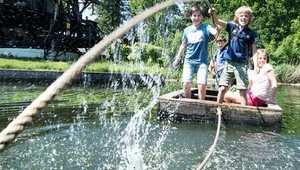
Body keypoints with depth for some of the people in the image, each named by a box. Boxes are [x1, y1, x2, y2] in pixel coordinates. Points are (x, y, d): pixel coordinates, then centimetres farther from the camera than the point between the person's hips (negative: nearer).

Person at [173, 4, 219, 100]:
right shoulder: (187, 30, 8)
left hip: (202, 61, -2)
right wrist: (177, 59, 19)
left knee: (202, 85, -10)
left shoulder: (205, 28, -2)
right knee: (186, 84, -6)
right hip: (189, 61, 3)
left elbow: (215, 32, -24)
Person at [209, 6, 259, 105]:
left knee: (242, 91, 0)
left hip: (242, 65, -1)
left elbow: (254, 51, 2)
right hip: (229, 62, 1)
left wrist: (256, 65, -10)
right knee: (222, 88, -1)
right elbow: (217, 22, -9)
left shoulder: (251, 33, 3)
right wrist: (213, 13, -30)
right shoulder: (232, 26, 6)